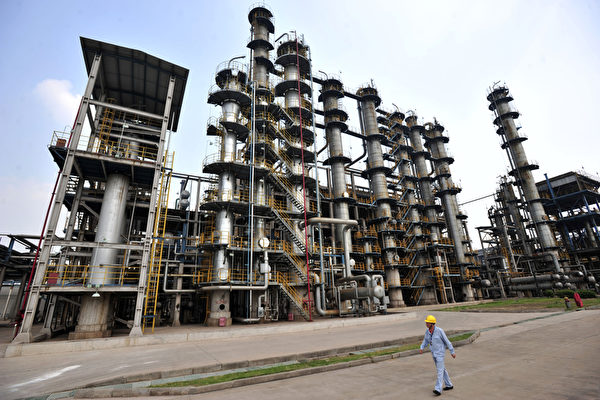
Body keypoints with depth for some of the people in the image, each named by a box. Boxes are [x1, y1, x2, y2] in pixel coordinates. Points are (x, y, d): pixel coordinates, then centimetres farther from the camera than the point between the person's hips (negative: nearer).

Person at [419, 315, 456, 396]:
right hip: (433, 353, 7)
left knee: (440, 371, -9)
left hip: (440, 353, -7)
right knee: (442, 369, 19)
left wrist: (452, 352, -6)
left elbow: (447, 341, -12)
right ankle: (449, 385, 35)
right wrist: (421, 348, -7)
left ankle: (438, 389, -11)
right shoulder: (427, 331, -2)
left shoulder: (439, 331, -21)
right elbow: (426, 341, 8)